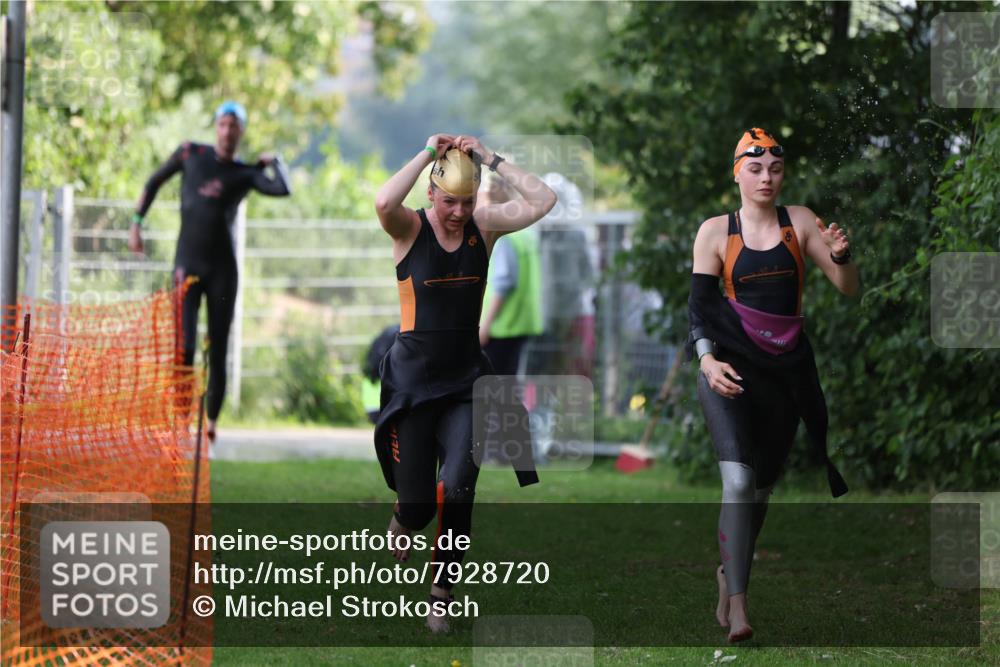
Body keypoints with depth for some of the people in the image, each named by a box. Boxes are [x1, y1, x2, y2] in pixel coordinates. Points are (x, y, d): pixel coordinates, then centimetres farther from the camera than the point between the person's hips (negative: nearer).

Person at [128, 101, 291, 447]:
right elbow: (154, 182, 18)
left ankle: (211, 422, 12)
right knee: (183, 347, -12)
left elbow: (283, 189, -14)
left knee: (218, 352, 3)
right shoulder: (190, 154, 6)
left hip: (222, 268, 1)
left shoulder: (245, 173, 4)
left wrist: (274, 160, 1)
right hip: (187, 265, -1)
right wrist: (136, 223, 13)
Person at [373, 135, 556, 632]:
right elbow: (383, 202, -32)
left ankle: (442, 592, 4)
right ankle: (404, 521, 40)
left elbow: (542, 201, -9)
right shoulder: (410, 229, -9)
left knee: (457, 488, -15)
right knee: (418, 505, 1)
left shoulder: (483, 227, 1)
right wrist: (428, 153, -22)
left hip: (466, 381, 2)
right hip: (413, 381, -2)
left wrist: (491, 159, -11)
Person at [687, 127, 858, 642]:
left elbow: (849, 289, 2)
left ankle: (728, 571, 36)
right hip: (732, 363, -3)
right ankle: (737, 606, -21)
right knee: (739, 480, -18)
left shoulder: (799, 222, 4)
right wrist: (708, 359, -18)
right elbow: (699, 304, -1)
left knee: (763, 484, 11)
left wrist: (839, 255, -20)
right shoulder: (715, 232, 2)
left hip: (789, 365, 3)